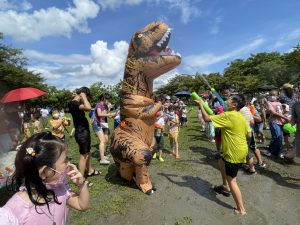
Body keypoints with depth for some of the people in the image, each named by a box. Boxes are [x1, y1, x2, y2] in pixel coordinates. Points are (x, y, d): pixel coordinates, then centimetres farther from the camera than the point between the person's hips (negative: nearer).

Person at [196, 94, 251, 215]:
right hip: (241, 150, 10)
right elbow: (249, 134, 10)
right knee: (221, 162, 28)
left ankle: (241, 209, 17)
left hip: (235, 153, -9)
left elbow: (207, 118, -21)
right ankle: (225, 187, 41)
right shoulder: (241, 117, 6)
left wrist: (200, 105, -9)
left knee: (231, 181, 4)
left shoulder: (228, 116, -21)